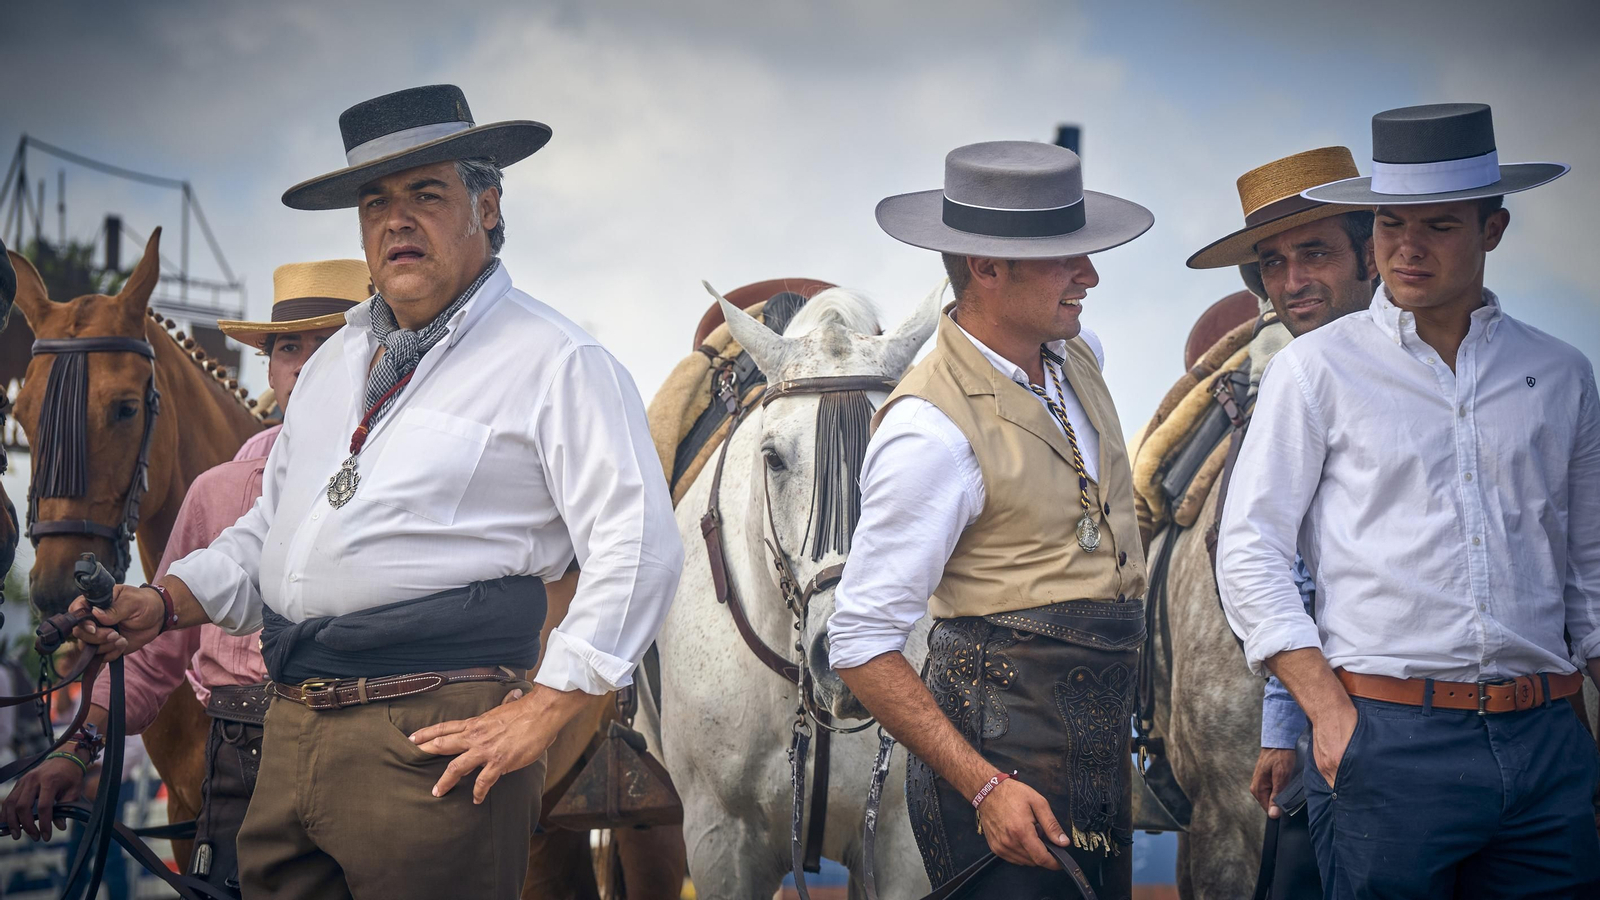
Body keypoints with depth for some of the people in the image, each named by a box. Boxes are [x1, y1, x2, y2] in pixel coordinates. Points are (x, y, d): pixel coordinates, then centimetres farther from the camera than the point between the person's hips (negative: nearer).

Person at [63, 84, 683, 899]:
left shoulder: (556, 363, -5)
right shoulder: (335, 361, 20)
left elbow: (640, 547, -12)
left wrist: (541, 713, -16)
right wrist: (168, 602, 11)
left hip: (432, 737, -7)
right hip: (290, 732, 7)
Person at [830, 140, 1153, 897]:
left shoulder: (1079, 358, 6)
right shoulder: (932, 428, -19)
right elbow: (860, 644, -19)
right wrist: (985, 788, -24)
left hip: (1099, 748, 8)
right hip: (1000, 754, -8)